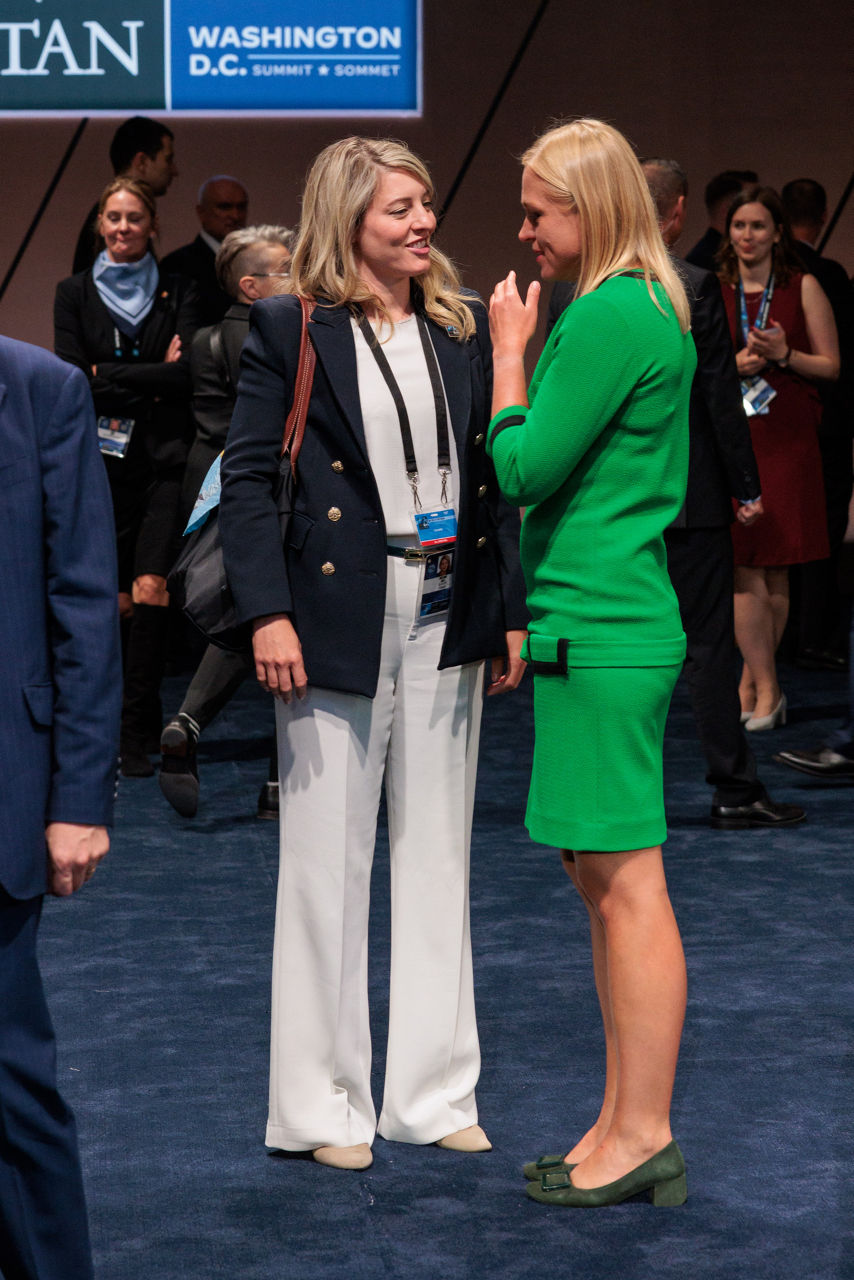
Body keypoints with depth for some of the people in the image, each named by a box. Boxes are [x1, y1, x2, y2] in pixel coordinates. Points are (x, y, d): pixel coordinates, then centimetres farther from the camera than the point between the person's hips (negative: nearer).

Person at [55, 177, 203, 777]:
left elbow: (187, 373, -6)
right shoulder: (76, 292, 10)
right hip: (103, 459, 1)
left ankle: (137, 734, -10)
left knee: (150, 590, -13)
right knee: (117, 600, 1)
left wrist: (109, 377, -7)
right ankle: (141, 722, 16)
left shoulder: (177, 292, 8)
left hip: (164, 460, -1)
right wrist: (151, 378, -7)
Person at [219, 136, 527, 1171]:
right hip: (338, 625, -4)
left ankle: (435, 1094, 22)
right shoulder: (289, 330, -4)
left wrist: (511, 615, 3)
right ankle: (323, 1105, 15)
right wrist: (267, 612, -15)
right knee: (327, 863, 4)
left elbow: (495, 477, 9)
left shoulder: (464, 328, 8)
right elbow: (245, 477, -6)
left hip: (446, 628, 5)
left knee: (438, 860, 11)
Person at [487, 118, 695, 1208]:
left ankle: (644, 1138, 0)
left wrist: (508, 351, -4)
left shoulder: (608, 317, -15)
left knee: (626, 881, -6)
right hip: (610, 621, 11)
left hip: (600, 631, -11)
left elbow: (522, 468, -14)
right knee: (599, 876, 14)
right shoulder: (652, 310, 17)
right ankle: (624, 1127, 21)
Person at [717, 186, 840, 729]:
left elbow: (831, 365, 5)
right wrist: (735, 365, -6)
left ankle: (753, 681, 12)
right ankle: (765, 688, -2)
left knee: (776, 569, 1)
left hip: (787, 439, -1)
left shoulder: (803, 288, 5)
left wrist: (784, 355, -12)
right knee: (744, 566, -8)